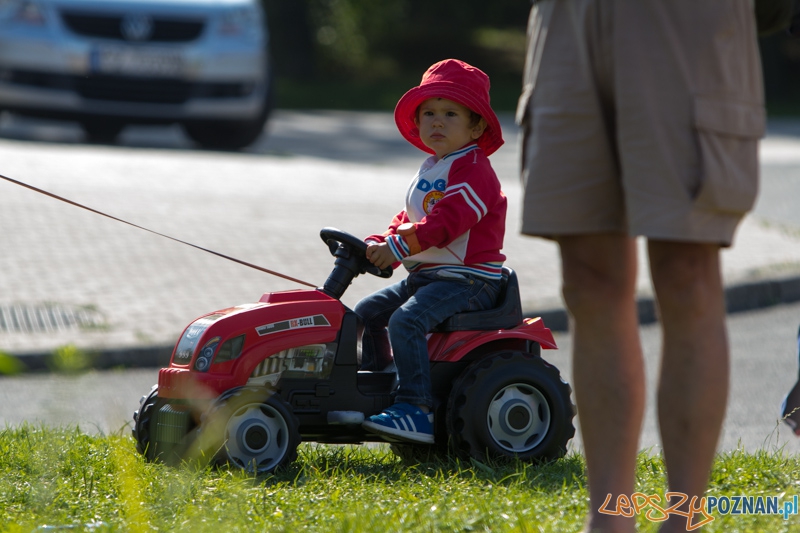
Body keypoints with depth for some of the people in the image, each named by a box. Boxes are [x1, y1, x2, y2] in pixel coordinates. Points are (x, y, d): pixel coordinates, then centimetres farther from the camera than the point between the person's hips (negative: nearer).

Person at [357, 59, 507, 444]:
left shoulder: (473, 169, -12)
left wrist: (398, 246, -29)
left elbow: (448, 220, -25)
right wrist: (380, 245, 4)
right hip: (424, 275, 10)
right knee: (368, 312, 11)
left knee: (406, 320, -28)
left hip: (468, 279, -10)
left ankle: (416, 410, -31)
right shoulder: (430, 170, 20)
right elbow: (410, 220, 23)